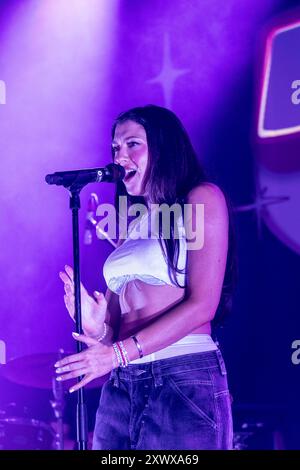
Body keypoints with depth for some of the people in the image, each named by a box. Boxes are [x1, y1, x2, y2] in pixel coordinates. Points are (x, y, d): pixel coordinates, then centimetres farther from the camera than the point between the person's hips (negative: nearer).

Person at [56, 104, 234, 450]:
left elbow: (202, 304, -10)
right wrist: (97, 327, -9)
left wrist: (119, 353, -15)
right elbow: (117, 315, 14)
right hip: (121, 386, 6)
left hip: (184, 381, -6)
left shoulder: (201, 199, 1)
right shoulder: (131, 225, 20)